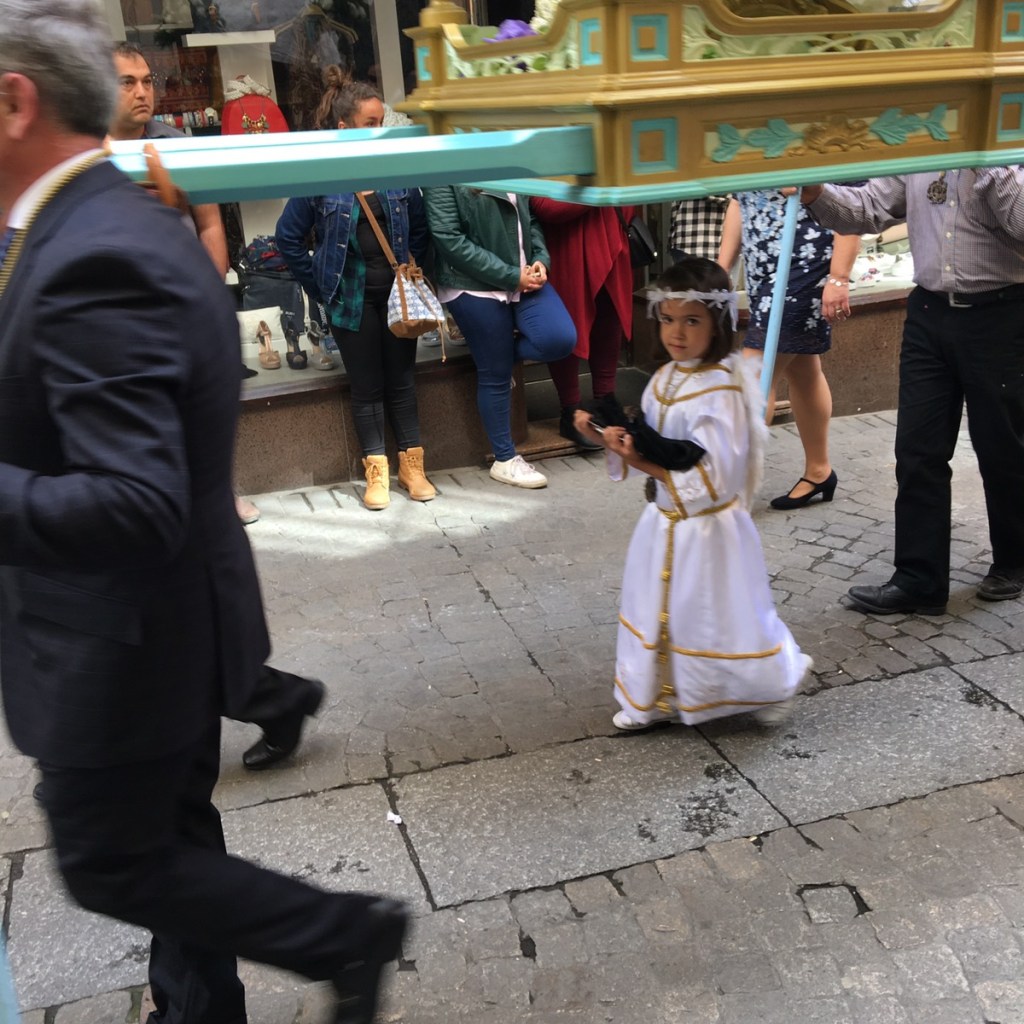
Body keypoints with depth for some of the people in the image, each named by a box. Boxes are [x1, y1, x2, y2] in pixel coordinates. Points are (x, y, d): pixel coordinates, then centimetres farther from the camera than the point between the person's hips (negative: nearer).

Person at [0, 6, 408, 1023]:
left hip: (122, 642, -9)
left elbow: (134, 508, -33)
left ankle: (347, 934, 22)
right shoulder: (128, 224, 5)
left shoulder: (92, 261, -27)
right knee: (170, 833, 23)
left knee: (106, 863, 11)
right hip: (167, 621, 9)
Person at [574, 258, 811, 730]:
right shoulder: (664, 379, 3)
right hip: (664, 523, 8)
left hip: (708, 530, -8)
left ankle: (771, 684, 32)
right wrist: (606, 437, -8)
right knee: (659, 612, 18)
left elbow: (711, 480, -26)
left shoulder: (720, 392, -22)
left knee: (713, 619, 6)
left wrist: (642, 461, -26)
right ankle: (656, 698, 36)